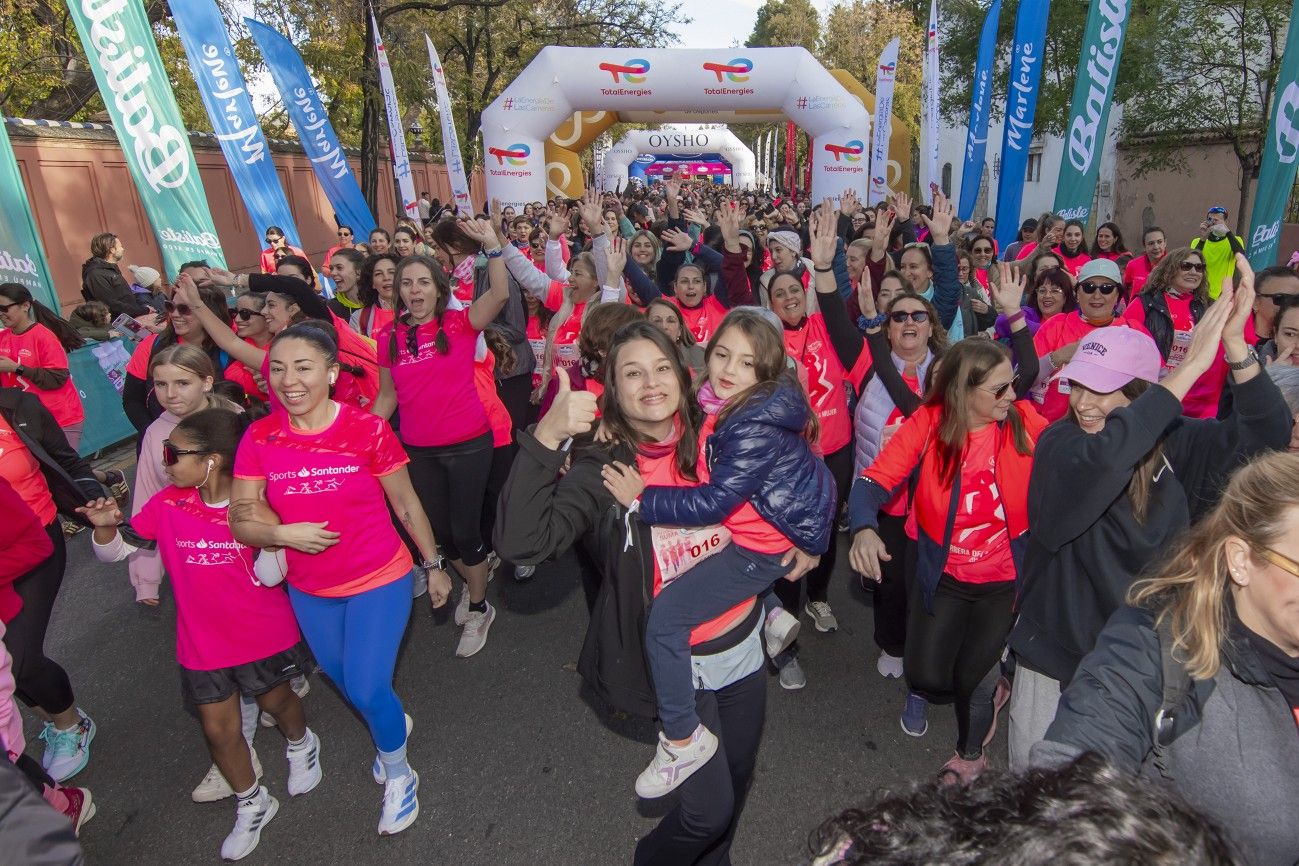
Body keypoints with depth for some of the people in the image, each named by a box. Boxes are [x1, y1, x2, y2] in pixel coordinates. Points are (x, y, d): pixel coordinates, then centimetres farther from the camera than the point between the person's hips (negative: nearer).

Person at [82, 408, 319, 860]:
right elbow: (115, 551, 2)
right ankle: (251, 804, 39)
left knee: (275, 700, 21)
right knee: (218, 729, 14)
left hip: (265, 636, -3)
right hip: (202, 643, 4)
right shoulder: (167, 504, -8)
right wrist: (105, 526, -19)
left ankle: (300, 743, 55)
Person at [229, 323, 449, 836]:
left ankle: (399, 776, 28)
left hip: (380, 581, -4)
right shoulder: (259, 438, -11)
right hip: (308, 591, 4)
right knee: (343, 681, 24)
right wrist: (283, 533, -29)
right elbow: (241, 520, -7)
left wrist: (433, 566, -1)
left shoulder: (367, 430, -18)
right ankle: (391, 723, 58)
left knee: (368, 691, -5)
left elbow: (406, 504, -8)